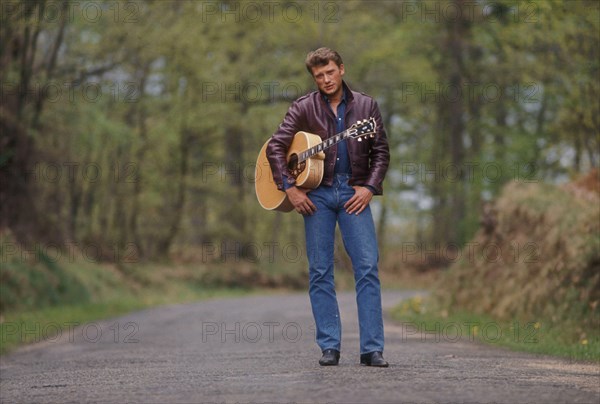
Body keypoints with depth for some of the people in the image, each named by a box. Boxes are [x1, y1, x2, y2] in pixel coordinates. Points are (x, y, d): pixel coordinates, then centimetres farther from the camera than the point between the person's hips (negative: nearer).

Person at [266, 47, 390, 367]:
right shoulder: (304, 108, 4)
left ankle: (372, 349, -7)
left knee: (368, 267, -9)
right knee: (319, 271, -1)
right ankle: (329, 347, 5)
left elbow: (381, 152, 8)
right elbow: (275, 147, 0)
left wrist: (369, 188, -5)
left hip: (354, 193, 0)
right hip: (316, 193, 0)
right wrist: (290, 188, -8)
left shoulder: (365, 106, 7)